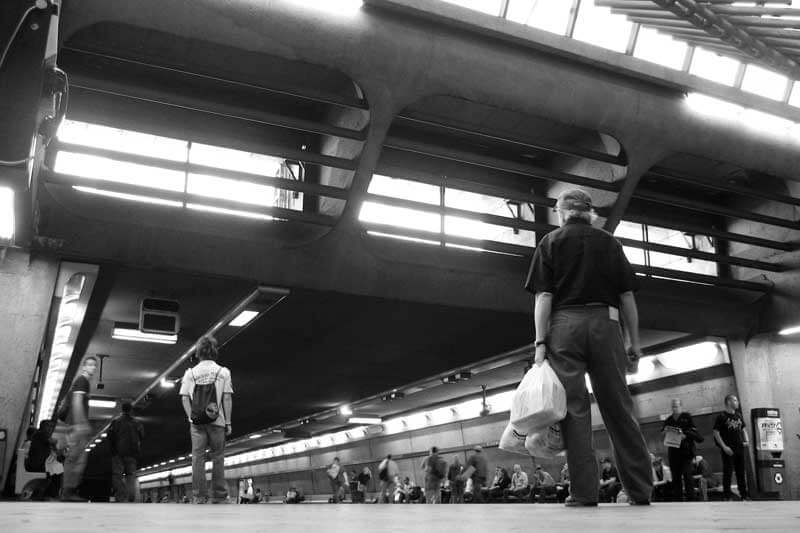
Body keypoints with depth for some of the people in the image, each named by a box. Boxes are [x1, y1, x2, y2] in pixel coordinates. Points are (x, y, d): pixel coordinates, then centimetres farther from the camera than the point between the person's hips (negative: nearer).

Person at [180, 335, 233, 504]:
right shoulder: (223, 372, 0)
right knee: (218, 457, 6)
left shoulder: (190, 373, 5)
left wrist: (191, 416, 5)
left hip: (197, 421, 1)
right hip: (217, 421, -1)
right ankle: (219, 496, 7)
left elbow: (185, 398, 1)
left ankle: (199, 496, 4)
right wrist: (228, 422, 1)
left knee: (197, 457, 5)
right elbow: (227, 398, -2)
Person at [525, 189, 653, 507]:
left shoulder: (551, 242, 9)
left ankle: (584, 492, -3)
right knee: (618, 406, 6)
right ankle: (641, 490, 8)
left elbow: (543, 296, -2)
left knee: (574, 408, -1)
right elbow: (627, 296, 11)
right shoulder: (610, 243, 16)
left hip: (565, 325, -2)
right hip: (606, 325, 2)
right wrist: (635, 342, 14)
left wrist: (540, 341, -4)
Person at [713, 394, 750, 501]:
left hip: (739, 448, 6)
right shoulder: (722, 416, -8)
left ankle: (744, 494, 21)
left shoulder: (738, 415, 11)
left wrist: (746, 441, 4)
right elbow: (716, 432, -10)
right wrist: (724, 447, -15)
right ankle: (726, 495, 4)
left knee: (741, 472, 12)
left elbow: (743, 429, 22)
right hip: (728, 450, -6)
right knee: (728, 472, -3)